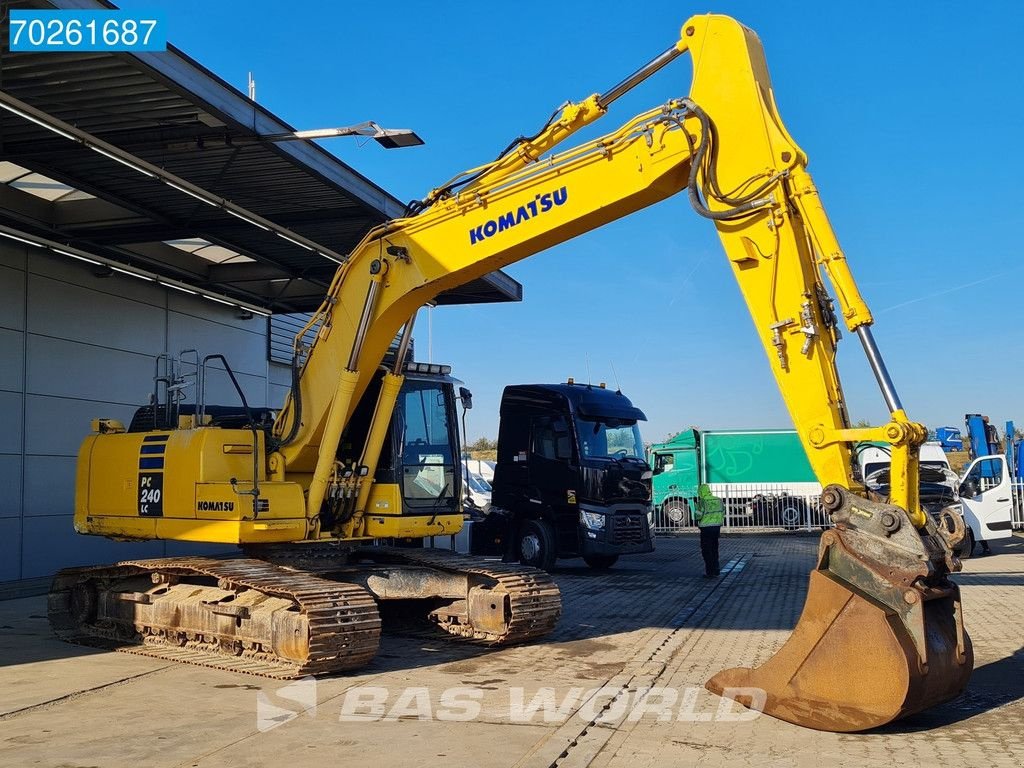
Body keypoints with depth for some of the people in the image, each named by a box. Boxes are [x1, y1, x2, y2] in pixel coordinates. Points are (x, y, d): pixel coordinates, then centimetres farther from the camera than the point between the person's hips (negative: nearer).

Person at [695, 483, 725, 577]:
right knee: (714, 549, 19)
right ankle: (716, 569, 23)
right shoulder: (718, 500, 6)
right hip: (717, 527, 6)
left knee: (706, 550, 2)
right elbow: (723, 513, 10)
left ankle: (710, 572, 2)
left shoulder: (702, 501, -14)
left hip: (706, 528, -6)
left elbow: (698, 516, -15)